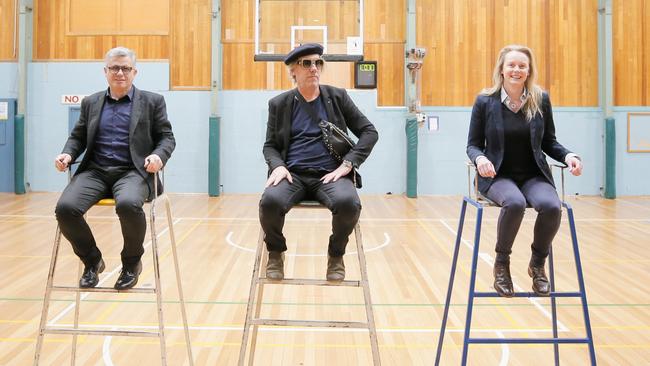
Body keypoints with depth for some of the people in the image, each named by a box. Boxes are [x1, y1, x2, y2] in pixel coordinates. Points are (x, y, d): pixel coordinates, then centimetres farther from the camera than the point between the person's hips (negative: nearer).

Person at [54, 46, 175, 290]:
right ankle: (92, 261, 2)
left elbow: (167, 137, 7)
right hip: (95, 170, 4)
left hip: (132, 171, -3)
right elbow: (78, 136, 21)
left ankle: (132, 262, -7)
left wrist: (158, 155, -15)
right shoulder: (91, 103, 20)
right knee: (65, 207, -25)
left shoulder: (152, 102, 11)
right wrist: (68, 153, -2)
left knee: (128, 204, -37)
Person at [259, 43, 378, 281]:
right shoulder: (279, 104, 11)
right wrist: (278, 166, -9)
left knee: (349, 203, -34)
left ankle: (336, 253, -2)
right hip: (293, 174, 1)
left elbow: (369, 132, 7)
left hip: (330, 175, 0)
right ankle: (276, 252, 0)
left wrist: (347, 164, -7)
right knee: (270, 201, -33)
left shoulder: (337, 97, 10)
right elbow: (270, 145, 14)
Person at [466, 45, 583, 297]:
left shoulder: (541, 99, 4)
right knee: (515, 203, -37)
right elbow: (473, 144, 3)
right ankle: (501, 263, -11)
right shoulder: (485, 101, -2)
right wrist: (480, 158, -20)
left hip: (534, 175, 2)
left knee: (552, 206, -31)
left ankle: (538, 263, -2)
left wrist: (567, 155, -9)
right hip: (498, 175, -2)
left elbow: (549, 142, 11)